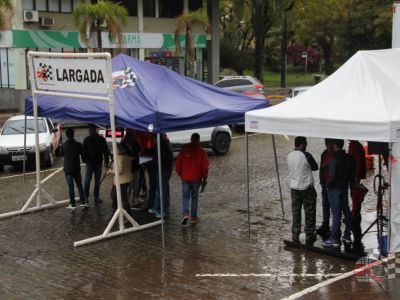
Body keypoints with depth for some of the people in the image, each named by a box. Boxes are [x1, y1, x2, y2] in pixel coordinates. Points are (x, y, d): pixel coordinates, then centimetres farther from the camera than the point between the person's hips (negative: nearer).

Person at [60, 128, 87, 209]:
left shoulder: (63, 145, -10)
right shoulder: (78, 144, -8)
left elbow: (61, 154, 6)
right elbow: (82, 153, 5)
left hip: (67, 169, -1)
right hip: (76, 168, 1)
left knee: (70, 186, 2)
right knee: (79, 185, 12)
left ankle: (72, 204, 5)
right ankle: (83, 202, 9)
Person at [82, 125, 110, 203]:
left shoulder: (101, 139, 1)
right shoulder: (87, 140, 0)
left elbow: (105, 151, 3)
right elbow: (84, 150, 2)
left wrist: (106, 161, -3)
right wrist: (84, 159, -10)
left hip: (98, 163, 2)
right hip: (89, 163, -1)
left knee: (97, 181, 8)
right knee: (87, 180, -6)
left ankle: (96, 197, 15)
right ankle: (85, 196, 0)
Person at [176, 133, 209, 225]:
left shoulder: (184, 149, -2)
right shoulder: (202, 151, -6)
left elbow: (178, 164, 1)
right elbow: (205, 166, -7)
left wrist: (180, 174, 15)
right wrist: (204, 178, 3)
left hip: (185, 178, 1)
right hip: (196, 178, 0)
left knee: (185, 196, 8)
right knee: (194, 197, 12)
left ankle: (185, 213, -13)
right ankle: (193, 217, 15)